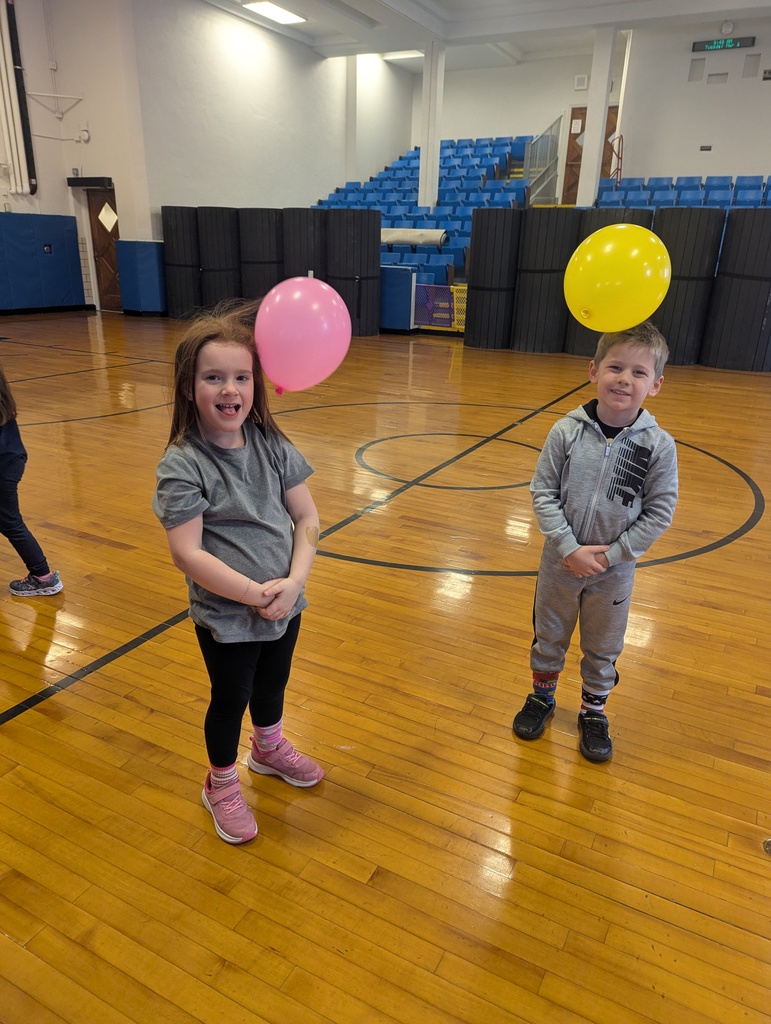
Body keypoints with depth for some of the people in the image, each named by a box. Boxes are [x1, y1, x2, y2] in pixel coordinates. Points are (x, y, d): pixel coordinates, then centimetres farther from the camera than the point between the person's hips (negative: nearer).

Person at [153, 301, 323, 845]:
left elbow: (307, 519, -5)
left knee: (273, 683, 27)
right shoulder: (181, 465, -20)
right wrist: (256, 594, -24)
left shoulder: (273, 446, -7)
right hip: (225, 617, -4)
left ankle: (269, 748, 56)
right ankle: (221, 785, 44)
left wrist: (294, 582, -18)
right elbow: (187, 554, -23)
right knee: (230, 700, 16)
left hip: (284, 603, 5)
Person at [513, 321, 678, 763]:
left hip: (615, 572, 0)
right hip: (561, 561, 1)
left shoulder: (659, 445, -14)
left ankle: (594, 711, 42)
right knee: (549, 637, 20)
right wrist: (570, 548, -17)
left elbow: (659, 512, -10)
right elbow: (543, 492, -10)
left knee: (603, 648, 19)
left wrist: (610, 555, -15)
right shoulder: (567, 431, -14)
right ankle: (542, 696, 45)